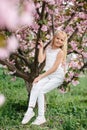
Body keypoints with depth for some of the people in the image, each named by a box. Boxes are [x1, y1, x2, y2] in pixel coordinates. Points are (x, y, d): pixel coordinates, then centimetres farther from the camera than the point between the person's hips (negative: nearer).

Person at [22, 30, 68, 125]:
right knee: (35, 86, -26)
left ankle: (41, 117, -18)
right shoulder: (48, 48, 11)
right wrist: (41, 47, -1)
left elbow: (54, 68, -14)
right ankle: (30, 110, -32)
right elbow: (40, 60, 0)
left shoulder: (60, 52, -8)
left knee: (40, 91, -23)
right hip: (47, 75, 5)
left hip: (57, 77, -5)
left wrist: (41, 76, -16)